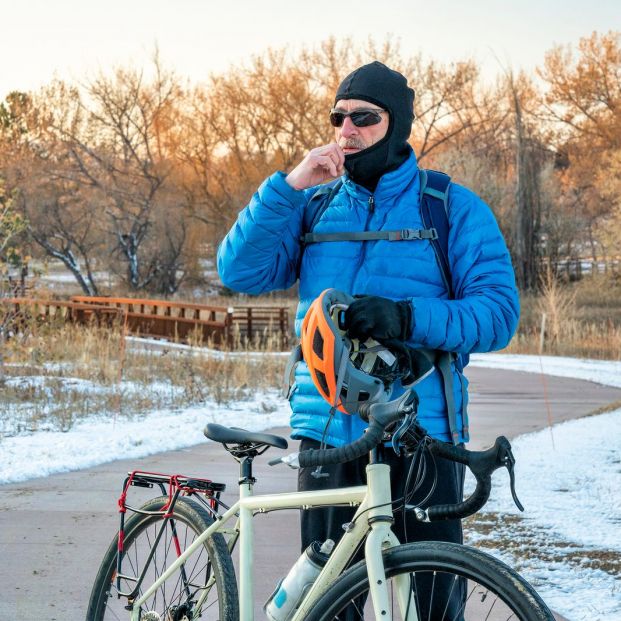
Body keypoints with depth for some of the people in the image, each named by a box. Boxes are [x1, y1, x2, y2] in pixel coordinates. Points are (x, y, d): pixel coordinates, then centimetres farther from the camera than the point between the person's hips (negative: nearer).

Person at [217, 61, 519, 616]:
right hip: (329, 437, 3)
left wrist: (407, 318, -22)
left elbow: (498, 312, -6)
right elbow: (241, 271, 2)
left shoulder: (455, 209, 3)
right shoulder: (314, 207, 14)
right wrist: (290, 186, -9)